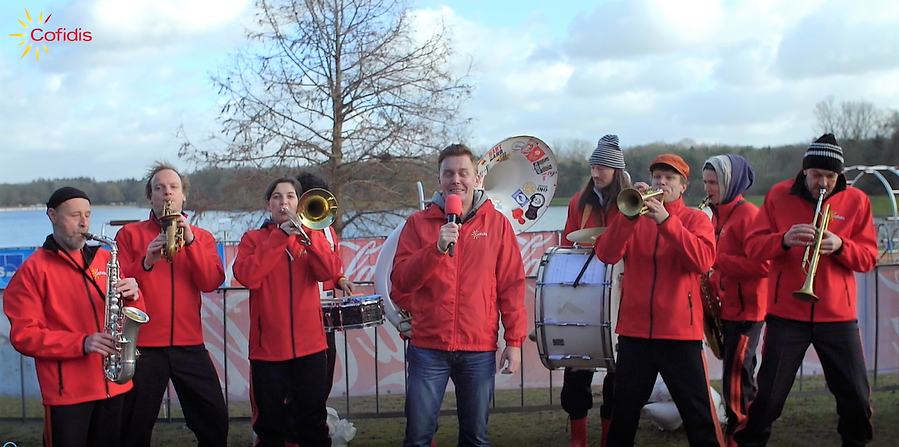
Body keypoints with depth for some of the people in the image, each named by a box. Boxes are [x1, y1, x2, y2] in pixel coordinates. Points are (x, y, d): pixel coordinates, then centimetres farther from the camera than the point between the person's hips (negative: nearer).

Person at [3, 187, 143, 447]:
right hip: (66, 390, -4)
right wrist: (82, 343, -20)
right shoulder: (32, 270, -3)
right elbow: (24, 335, -9)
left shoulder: (105, 259, 11)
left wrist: (132, 296, -10)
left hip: (114, 383, 5)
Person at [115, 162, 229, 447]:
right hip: (143, 346, -1)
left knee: (215, 421, 3)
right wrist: (146, 262, -20)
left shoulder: (202, 237, 10)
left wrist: (190, 240, -15)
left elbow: (212, 282, -5)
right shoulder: (129, 234, 5)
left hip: (190, 345, 2)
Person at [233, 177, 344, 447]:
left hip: (310, 344, 1)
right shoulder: (253, 239, 5)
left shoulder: (311, 236, 10)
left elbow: (329, 272, -7)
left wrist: (307, 235, -18)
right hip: (268, 346, -1)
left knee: (313, 424, 7)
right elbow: (247, 277, -14)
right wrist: (280, 236, -14)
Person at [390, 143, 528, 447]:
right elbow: (400, 281, -5)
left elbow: (512, 285, 3)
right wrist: (437, 248, -19)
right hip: (428, 347, 0)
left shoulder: (497, 223, 4)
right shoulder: (419, 223, 3)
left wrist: (514, 341, -1)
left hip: (480, 350, 0)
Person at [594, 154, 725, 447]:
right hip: (634, 329, 2)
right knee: (623, 412, 10)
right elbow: (606, 255, -5)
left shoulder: (696, 219, 4)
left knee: (698, 414, 0)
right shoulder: (635, 217, 10)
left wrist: (666, 220, -21)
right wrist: (629, 215, -17)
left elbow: (704, 261, -16)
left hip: (680, 331, -2)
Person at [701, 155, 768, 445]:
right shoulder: (717, 215, 14)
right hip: (727, 308, 9)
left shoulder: (748, 214, -13)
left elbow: (763, 265, -21)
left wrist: (717, 260, -21)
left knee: (735, 381, -8)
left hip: (746, 309, -9)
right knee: (741, 378, 14)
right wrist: (711, 285, 3)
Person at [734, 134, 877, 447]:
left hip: (838, 315, 1)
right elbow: (752, 246, -4)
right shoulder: (779, 196, 1)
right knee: (768, 395, 2)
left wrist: (840, 246, -18)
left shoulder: (856, 201, 4)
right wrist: (784, 240, -23)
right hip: (786, 314, -1)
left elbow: (868, 258, 2)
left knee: (856, 398, 5)